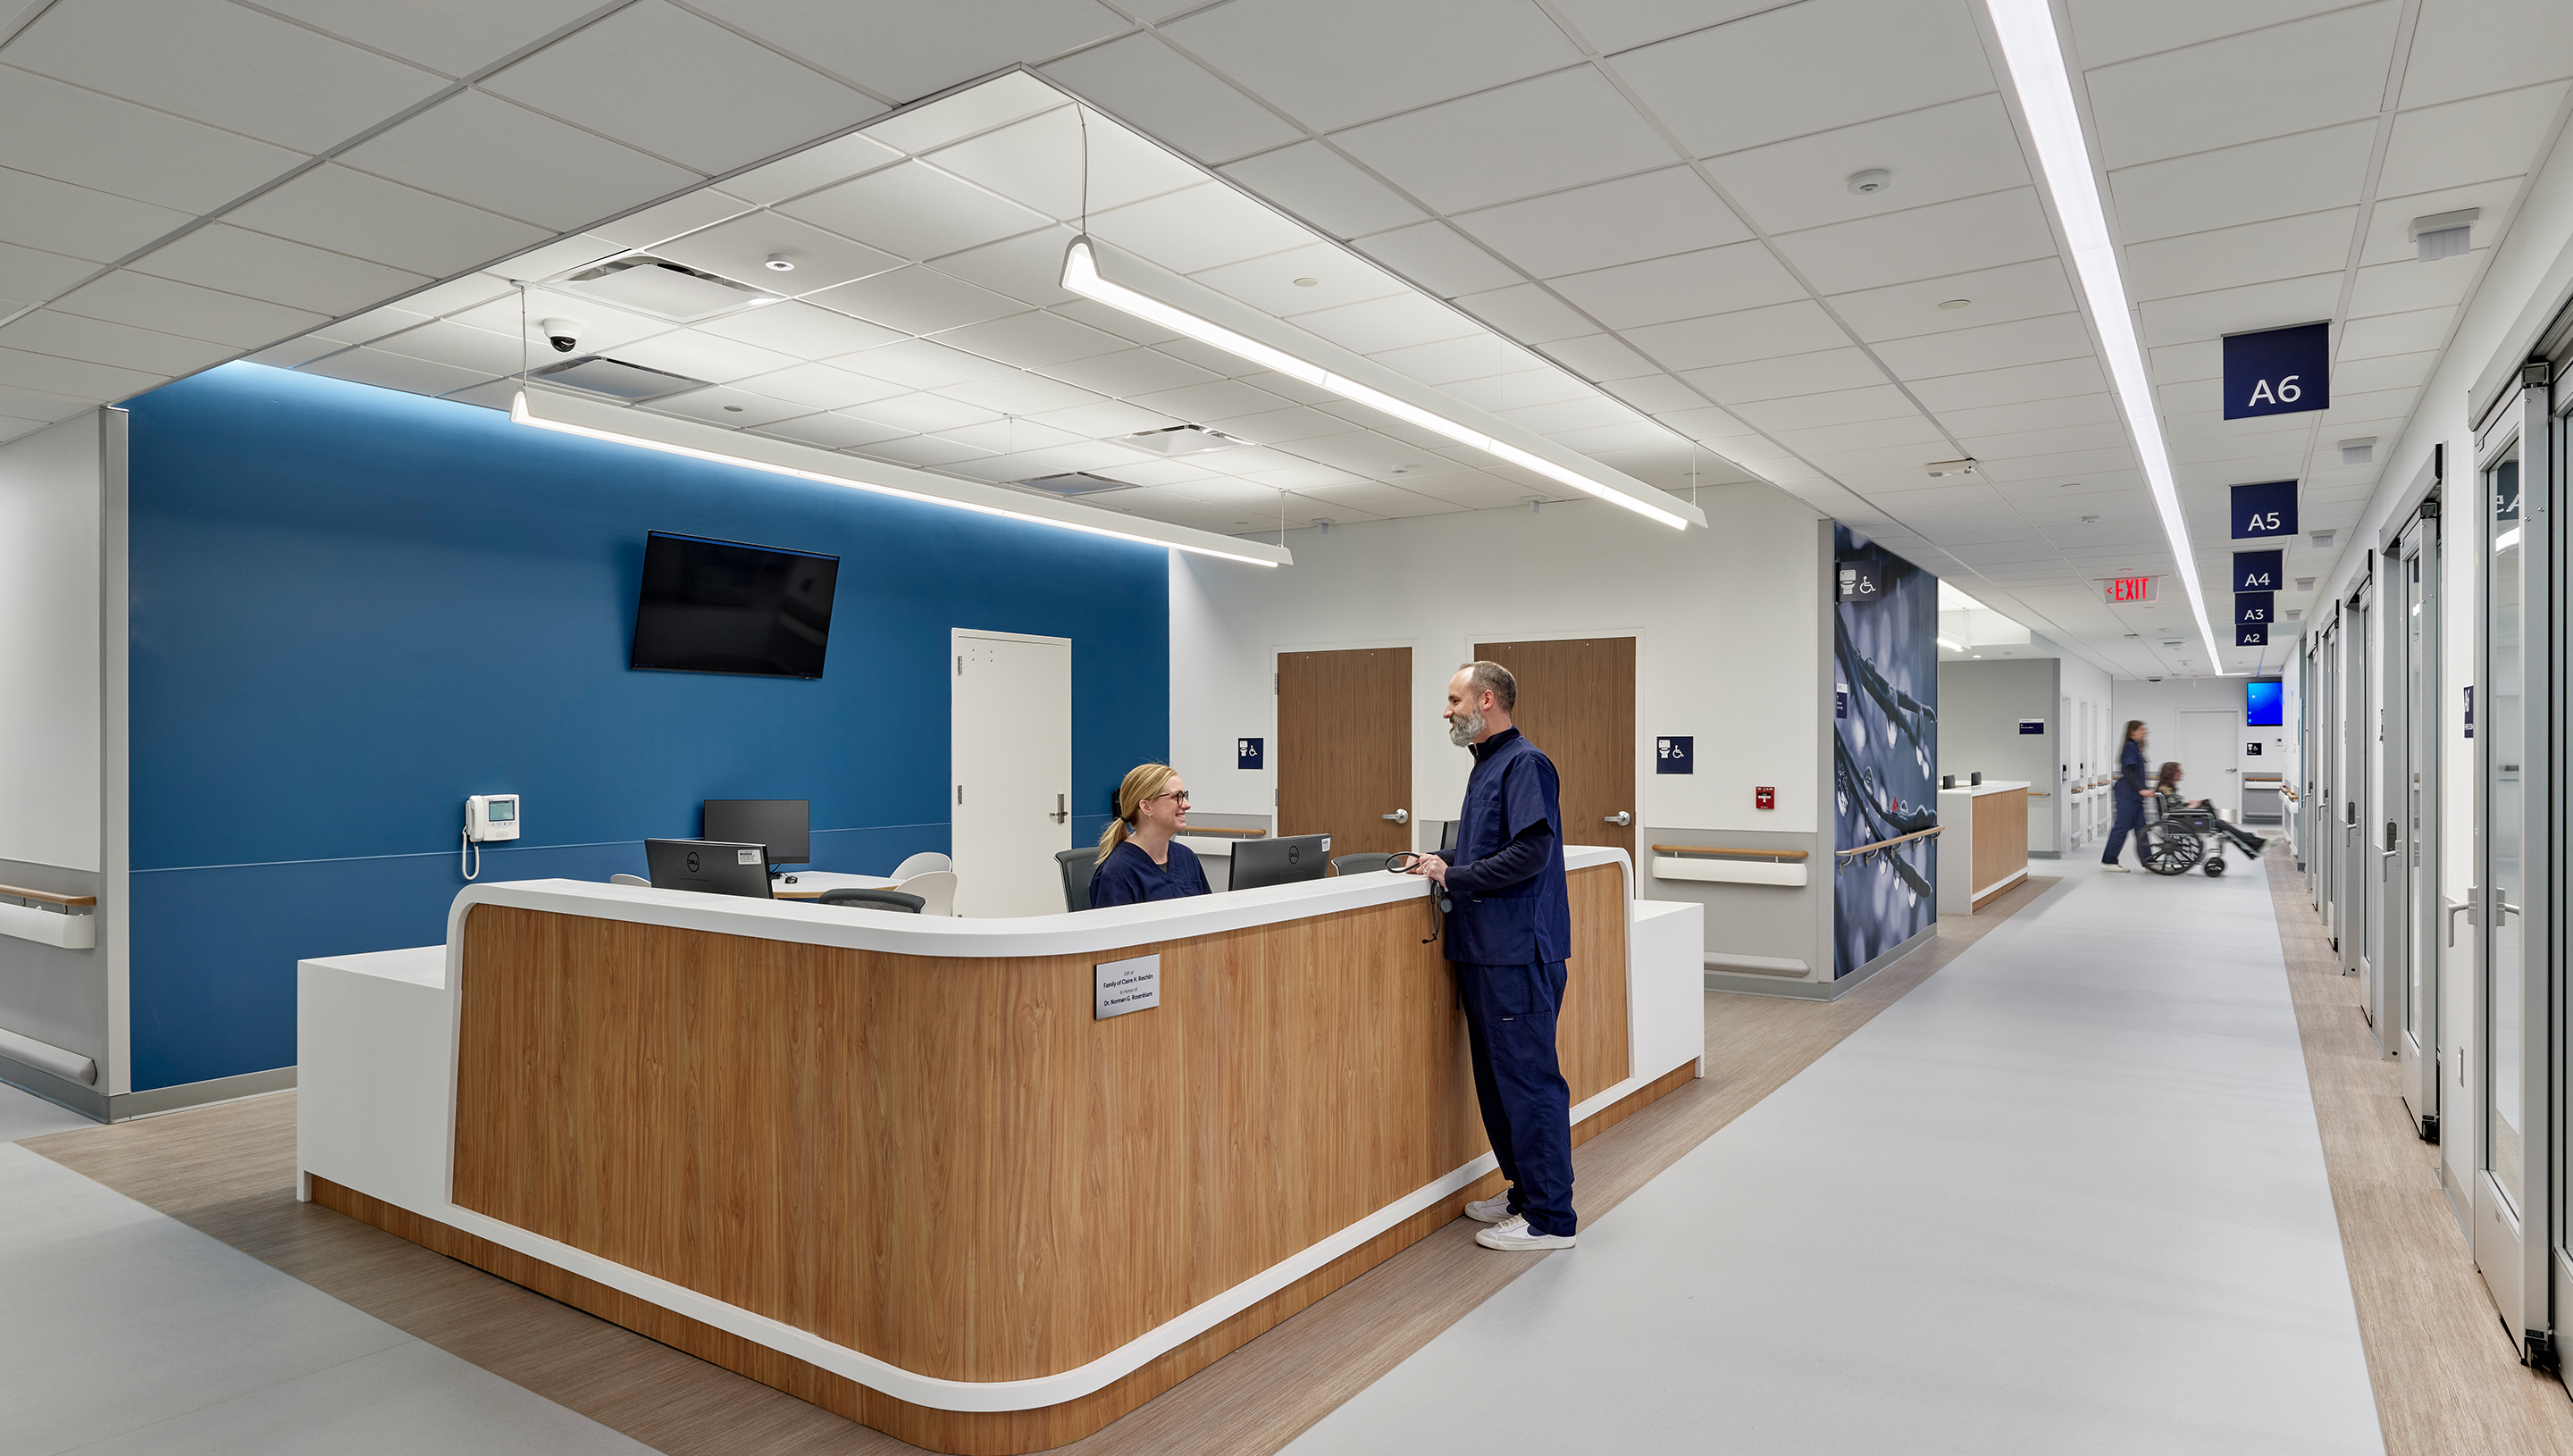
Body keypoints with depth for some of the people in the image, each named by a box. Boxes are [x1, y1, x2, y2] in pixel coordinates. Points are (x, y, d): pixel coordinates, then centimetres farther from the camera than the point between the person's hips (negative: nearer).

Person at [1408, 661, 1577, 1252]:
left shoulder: (1525, 763, -13)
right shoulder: (1487, 765, 18)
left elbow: (1531, 851, -22)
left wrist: (1455, 878, -15)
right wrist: (1443, 861, 9)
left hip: (1519, 952, -10)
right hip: (1484, 949, 10)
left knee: (1528, 1081, -4)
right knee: (1496, 1079, 16)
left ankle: (1550, 1219, 5)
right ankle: (1523, 1193, 29)